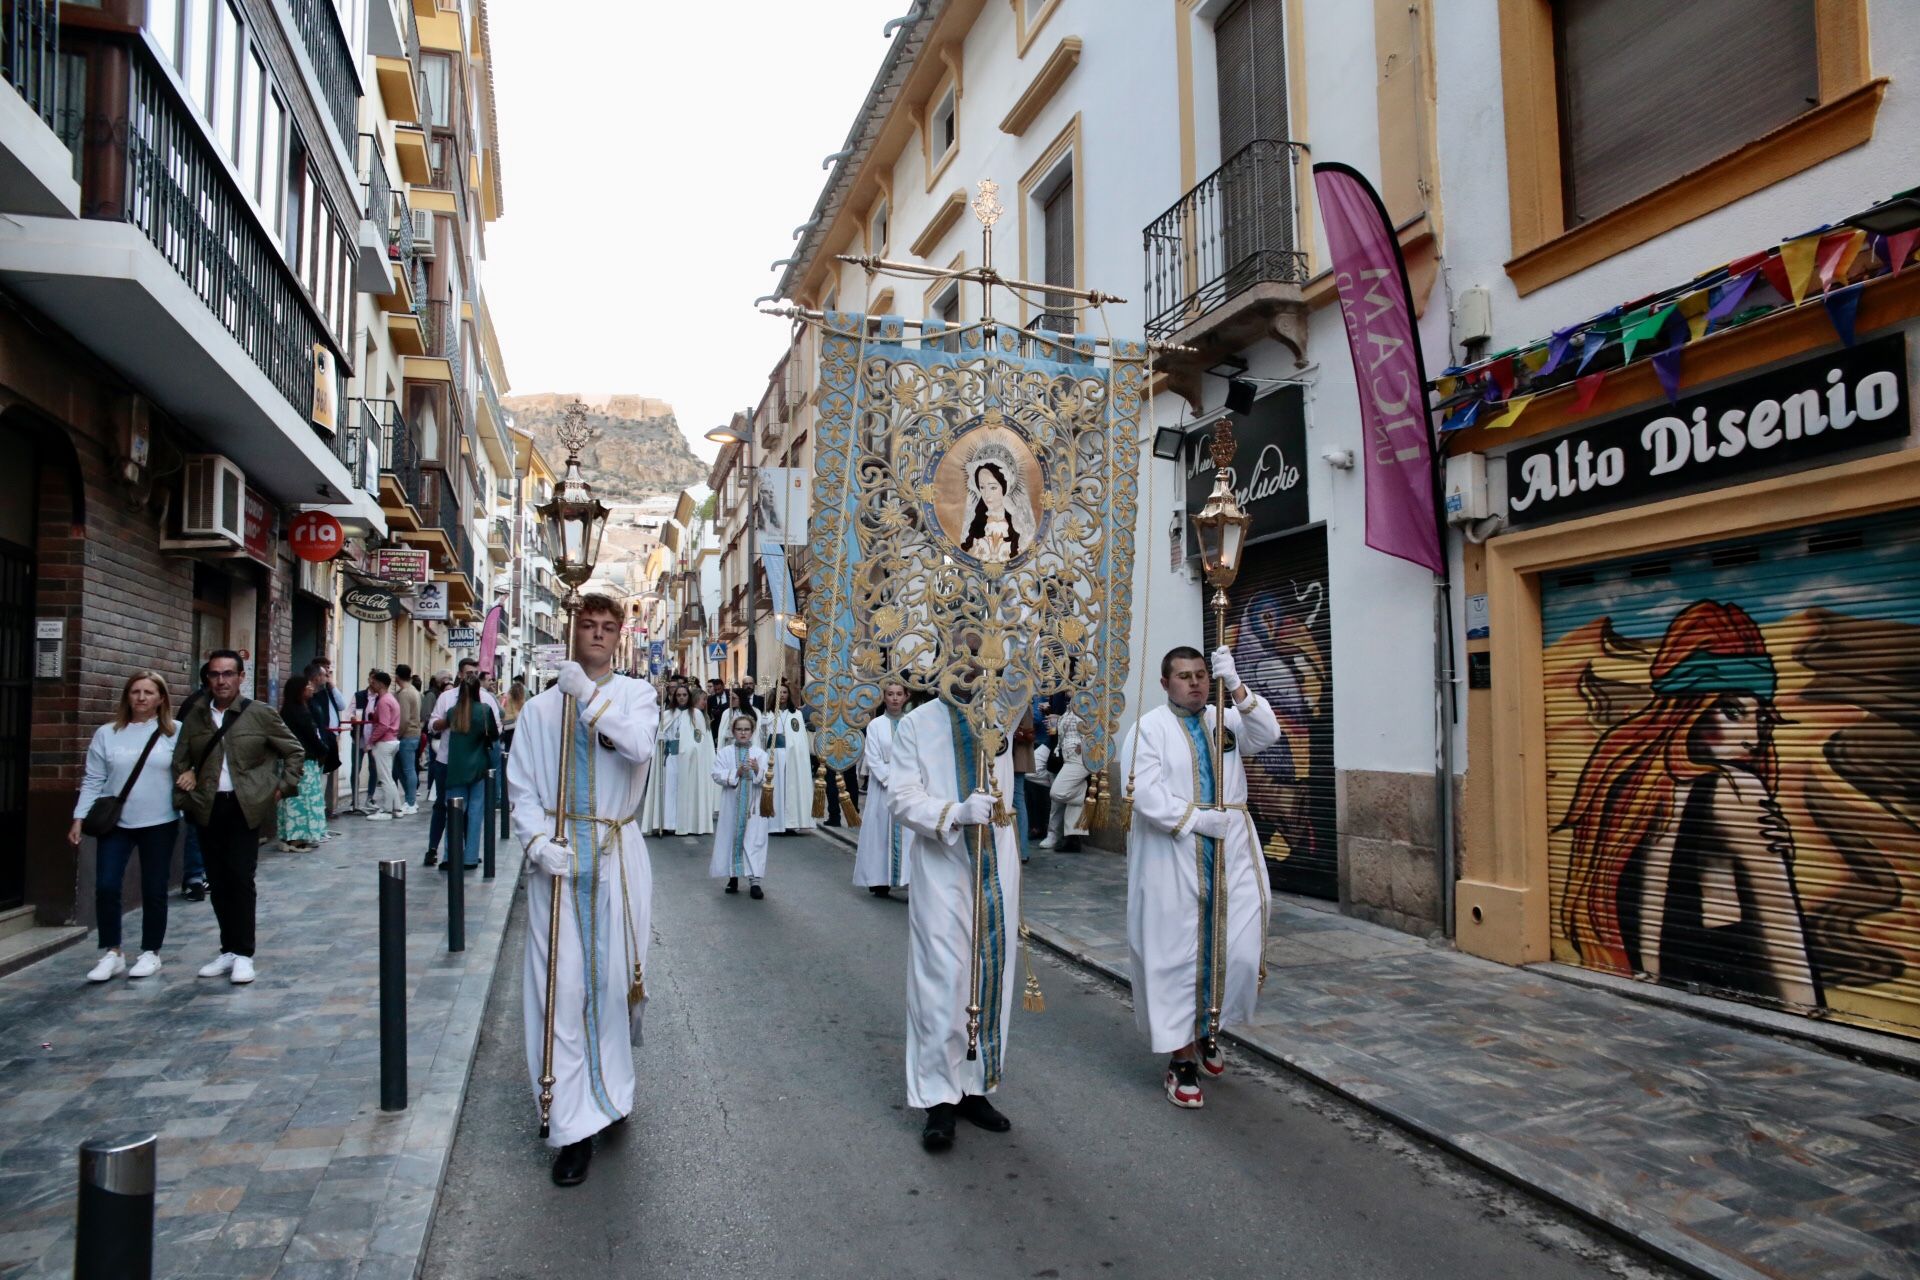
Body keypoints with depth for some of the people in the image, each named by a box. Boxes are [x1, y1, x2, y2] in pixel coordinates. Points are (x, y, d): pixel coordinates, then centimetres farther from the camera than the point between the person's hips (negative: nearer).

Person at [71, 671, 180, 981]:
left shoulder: (176, 733, 0)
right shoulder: (106, 734, 4)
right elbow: (93, 781, 4)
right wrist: (79, 819, -1)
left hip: (160, 823, -1)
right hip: (115, 823, 1)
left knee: (154, 890, 5)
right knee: (105, 887, -3)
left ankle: (150, 953, 19)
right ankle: (112, 953, 13)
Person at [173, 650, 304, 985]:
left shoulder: (261, 714, -2)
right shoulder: (195, 718, 8)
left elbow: (295, 751, 4)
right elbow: (180, 760, 17)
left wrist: (283, 787, -2)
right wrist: (185, 783, 4)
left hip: (245, 807, -4)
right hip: (208, 808, 4)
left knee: (240, 879, -7)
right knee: (218, 881, 9)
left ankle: (243, 954, 3)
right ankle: (228, 950, 20)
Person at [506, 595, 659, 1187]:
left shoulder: (635, 694, 5)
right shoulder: (541, 706, 6)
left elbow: (639, 745, -16)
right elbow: (521, 785, 4)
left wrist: (590, 695, -17)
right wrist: (537, 841, -10)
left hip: (618, 854, 0)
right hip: (558, 855, 0)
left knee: (615, 979, 7)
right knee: (562, 985, -2)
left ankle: (608, 1090, 31)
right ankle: (575, 1126, 6)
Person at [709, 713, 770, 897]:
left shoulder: (760, 753, 4)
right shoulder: (724, 752, 5)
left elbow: (766, 779, -4)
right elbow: (716, 775, -5)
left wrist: (758, 770, -24)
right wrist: (736, 773, -16)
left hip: (753, 805, -1)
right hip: (731, 804, 1)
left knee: (754, 840, -5)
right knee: (731, 838, 7)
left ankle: (754, 880, -5)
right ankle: (733, 876, 22)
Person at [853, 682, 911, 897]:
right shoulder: (875, 725, 2)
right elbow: (873, 760, -2)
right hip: (883, 788, -1)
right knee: (883, 832, 1)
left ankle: (912, 880, -5)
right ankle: (880, 882, 6)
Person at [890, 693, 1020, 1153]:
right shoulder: (916, 723, -5)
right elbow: (904, 799, -12)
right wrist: (956, 812, -25)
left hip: (996, 868, 4)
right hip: (942, 869, -4)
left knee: (992, 975, 8)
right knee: (944, 978, -3)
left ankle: (975, 1087, 21)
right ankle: (939, 1098, 10)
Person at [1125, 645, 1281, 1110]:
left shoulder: (1229, 720, 9)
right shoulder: (1150, 728, -3)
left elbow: (1267, 735, -11)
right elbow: (1145, 793, -11)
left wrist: (1235, 685, -23)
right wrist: (1196, 818, -17)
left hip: (1231, 857, 4)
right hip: (1171, 859, -3)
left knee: (1241, 950, 4)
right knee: (1177, 954, 2)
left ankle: (1208, 1028, 31)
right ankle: (1182, 1059, 14)